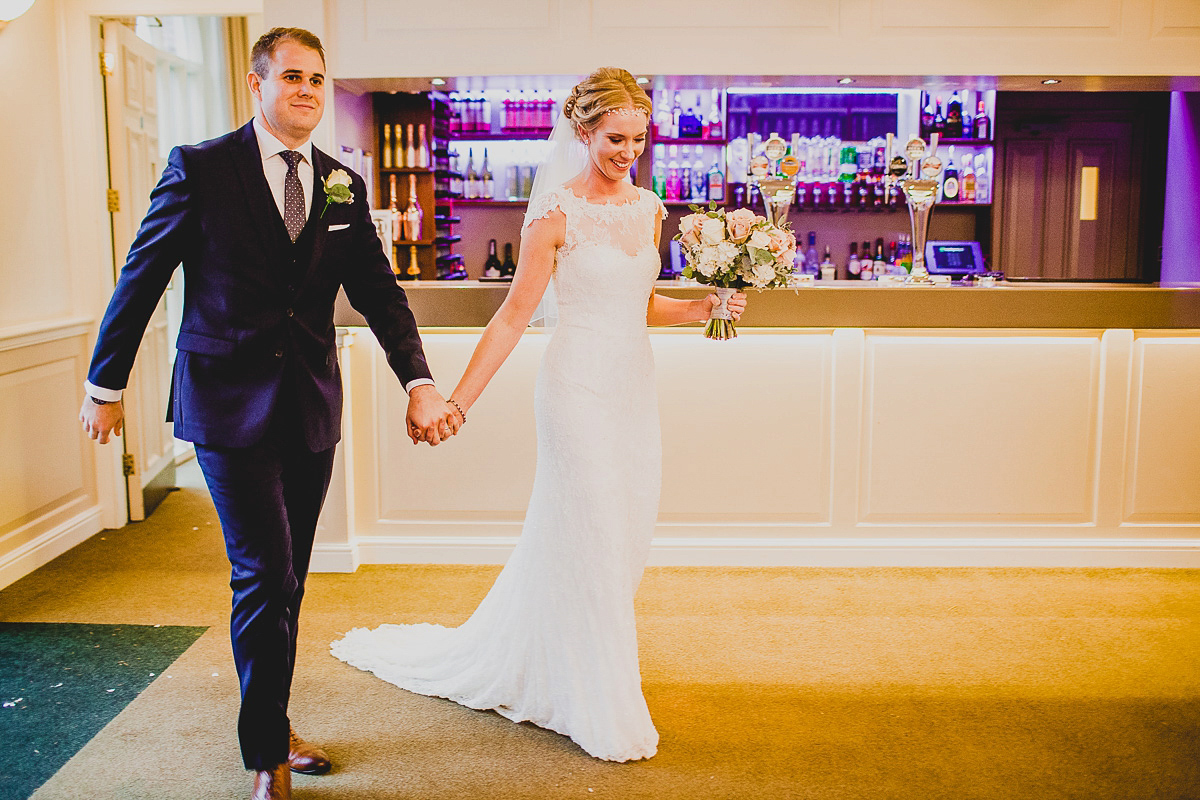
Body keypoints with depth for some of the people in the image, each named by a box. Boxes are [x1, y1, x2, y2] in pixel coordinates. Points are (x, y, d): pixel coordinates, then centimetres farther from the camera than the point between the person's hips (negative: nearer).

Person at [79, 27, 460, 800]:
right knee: (265, 575, -6)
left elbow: (378, 291, 2)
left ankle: (271, 727, 32)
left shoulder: (343, 184, 8)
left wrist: (420, 382, -12)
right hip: (229, 404, -5)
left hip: (312, 408, 5)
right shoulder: (201, 168, -5)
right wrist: (106, 385, 3)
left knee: (285, 578, 14)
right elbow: (141, 279, -1)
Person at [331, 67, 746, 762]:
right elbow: (514, 317, -10)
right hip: (580, 386, -7)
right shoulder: (556, 210, -10)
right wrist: (457, 401, -13)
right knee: (589, 544, 1)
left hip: (635, 385, 7)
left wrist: (705, 308, 2)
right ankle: (604, 715, 18)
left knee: (625, 539, 14)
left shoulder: (648, 206, 9)